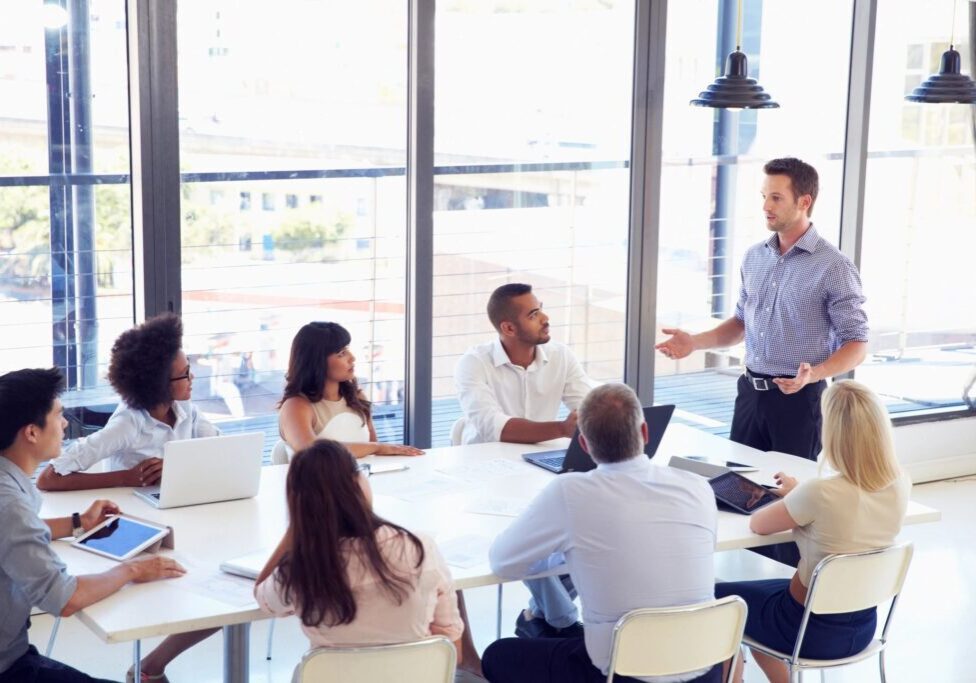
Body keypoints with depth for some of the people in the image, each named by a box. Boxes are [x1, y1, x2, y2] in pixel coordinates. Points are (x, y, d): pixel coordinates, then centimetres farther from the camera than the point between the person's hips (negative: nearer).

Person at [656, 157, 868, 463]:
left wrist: (812, 375, -28)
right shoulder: (755, 257, 7)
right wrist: (694, 342, 3)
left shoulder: (833, 266, -11)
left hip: (798, 397, -5)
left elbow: (856, 344, -11)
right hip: (751, 391, 5)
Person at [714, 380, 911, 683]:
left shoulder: (820, 492, -30)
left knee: (717, 598, 19)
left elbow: (757, 524, -13)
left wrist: (791, 499, 4)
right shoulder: (901, 484, -12)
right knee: (761, 591, 31)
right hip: (861, 627, 6)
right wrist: (800, 494, 14)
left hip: (813, 629, -6)